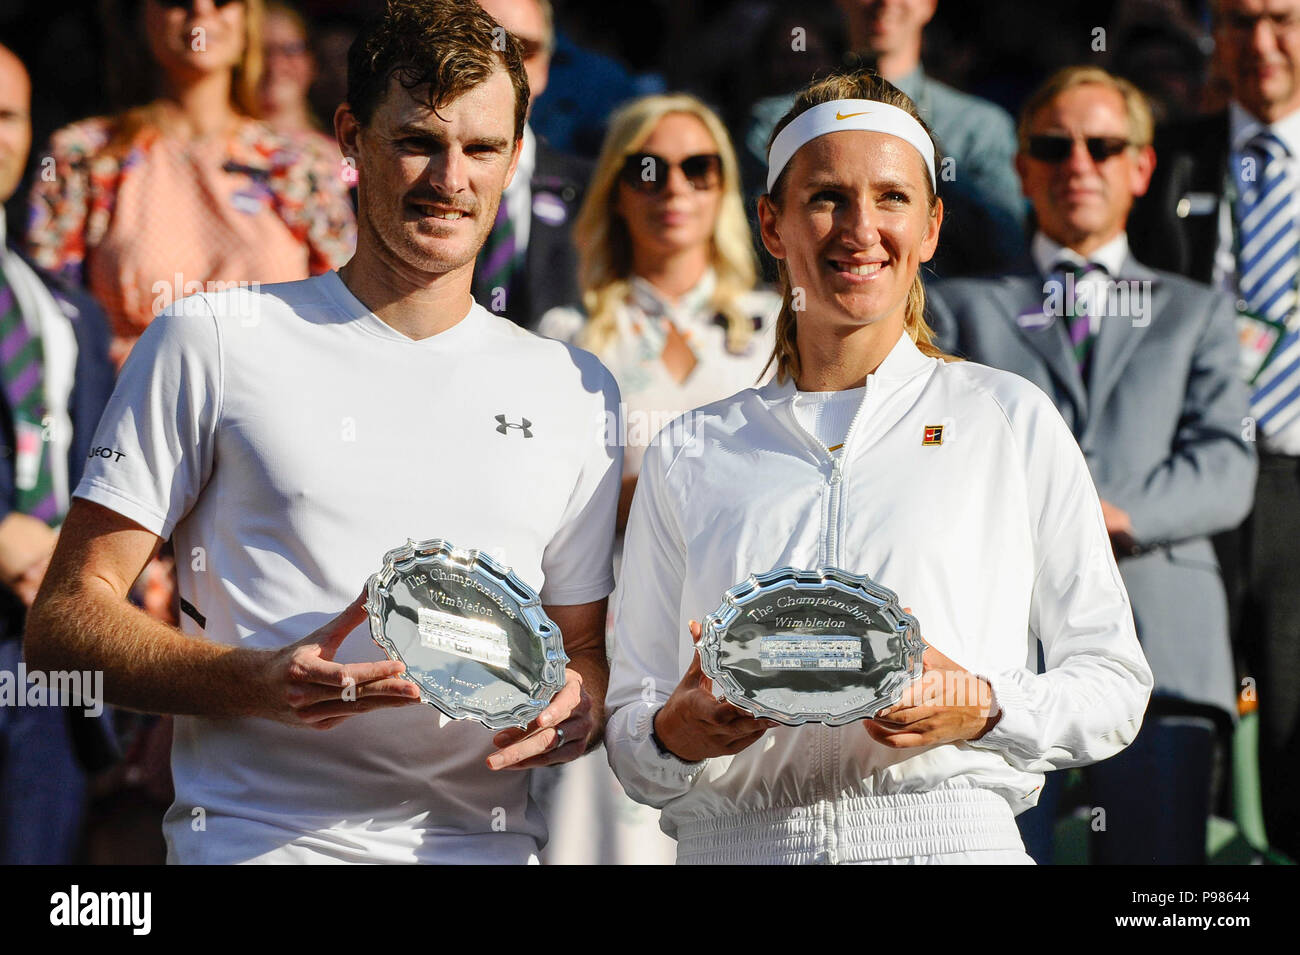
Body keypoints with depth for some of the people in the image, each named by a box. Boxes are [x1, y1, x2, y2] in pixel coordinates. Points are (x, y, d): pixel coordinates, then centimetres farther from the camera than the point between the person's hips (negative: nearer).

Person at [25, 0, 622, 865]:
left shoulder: (575, 392, 20)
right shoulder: (214, 341, 8)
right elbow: (64, 624, 5)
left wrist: (579, 705, 3)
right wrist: (261, 684, -11)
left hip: (482, 842, 5)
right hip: (255, 839, -5)